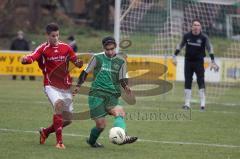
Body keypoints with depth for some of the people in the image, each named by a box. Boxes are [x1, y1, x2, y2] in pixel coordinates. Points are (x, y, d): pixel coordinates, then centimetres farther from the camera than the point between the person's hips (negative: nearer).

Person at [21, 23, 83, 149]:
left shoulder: (66, 48, 5)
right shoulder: (43, 48, -6)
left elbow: (76, 62, 10)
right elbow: (32, 58, -23)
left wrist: (79, 63, -15)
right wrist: (25, 59, -47)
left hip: (65, 86, 4)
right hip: (51, 85, -4)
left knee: (67, 119, 6)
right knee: (58, 104, -33)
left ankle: (45, 131, 34)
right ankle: (59, 141, -30)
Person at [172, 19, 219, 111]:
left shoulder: (204, 37, -7)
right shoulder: (187, 36, -1)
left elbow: (209, 49, -2)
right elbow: (180, 46, 13)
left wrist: (212, 62, -7)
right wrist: (174, 56, 11)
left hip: (199, 62, -2)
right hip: (188, 61, 2)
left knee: (201, 81, -7)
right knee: (187, 81, 4)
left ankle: (202, 103, -4)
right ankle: (187, 104, 9)